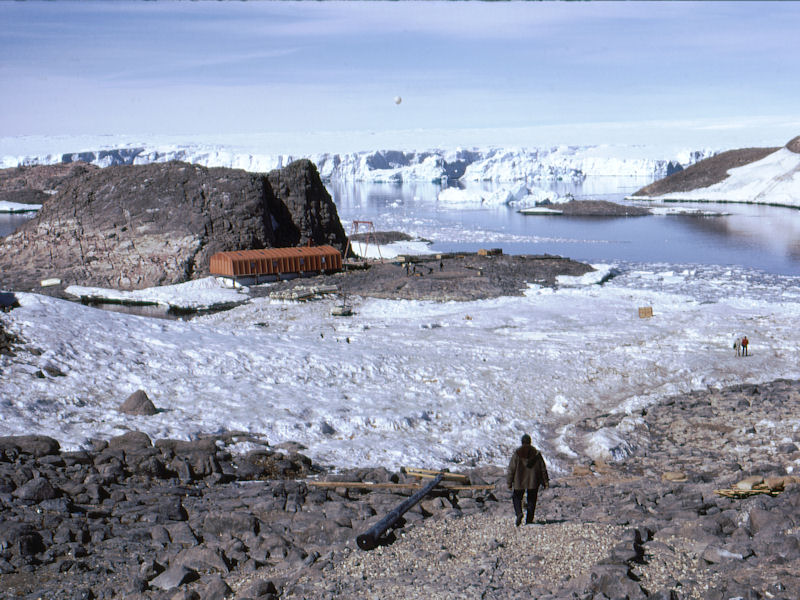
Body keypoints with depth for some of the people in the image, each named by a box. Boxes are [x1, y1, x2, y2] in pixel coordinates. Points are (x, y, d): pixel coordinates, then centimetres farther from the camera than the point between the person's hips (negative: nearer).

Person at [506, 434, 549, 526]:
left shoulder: (517, 453, -7)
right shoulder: (536, 453, -1)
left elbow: (511, 469, -6)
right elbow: (543, 469, 3)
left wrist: (509, 482, 1)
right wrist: (545, 482, 11)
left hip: (519, 481, -1)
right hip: (533, 481, 2)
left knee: (517, 498, 13)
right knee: (531, 500, 12)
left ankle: (519, 513, -13)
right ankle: (529, 520, 10)